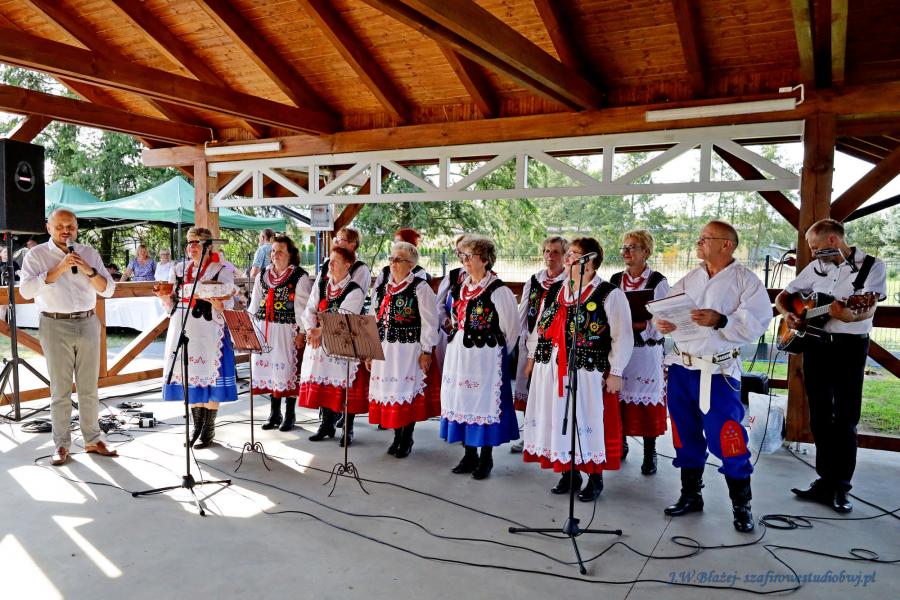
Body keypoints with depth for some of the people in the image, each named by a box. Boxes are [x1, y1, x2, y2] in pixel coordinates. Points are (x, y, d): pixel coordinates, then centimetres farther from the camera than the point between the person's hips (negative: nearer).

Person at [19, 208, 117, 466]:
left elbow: (108, 290, 4)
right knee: (60, 389, 1)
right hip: (55, 326, -2)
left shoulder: (89, 253, 8)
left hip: (87, 323, 3)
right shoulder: (37, 255, 1)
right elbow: (26, 290, -13)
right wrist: (59, 268, -19)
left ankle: (93, 440, 17)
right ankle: (61, 445, 10)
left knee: (89, 387, 8)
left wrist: (88, 270, -13)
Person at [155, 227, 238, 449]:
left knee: (210, 377, -2)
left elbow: (227, 307, -6)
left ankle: (209, 430, 10)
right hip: (183, 331, 5)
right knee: (190, 377, 9)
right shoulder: (179, 270, 13)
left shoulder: (221, 271, -2)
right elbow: (172, 305, 18)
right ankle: (197, 426, 22)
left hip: (209, 333, -5)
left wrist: (210, 299, -24)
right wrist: (164, 296, -3)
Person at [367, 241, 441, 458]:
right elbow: (373, 319, 16)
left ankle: (407, 439, 14)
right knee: (388, 390, 9)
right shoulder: (382, 287, 13)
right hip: (384, 349, 6)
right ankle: (397, 436, 24)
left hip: (409, 349, -5)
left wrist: (426, 351, -12)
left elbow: (429, 322, -8)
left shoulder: (420, 287, -5)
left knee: (407, 391, -1)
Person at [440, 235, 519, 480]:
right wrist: (458, 343, 16)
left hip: (486, 357, -7)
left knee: (484, 402, -1)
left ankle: (486, 459, 13)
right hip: (458, 355, 7)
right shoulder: (460, 288, 11)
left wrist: (495, 351, 1)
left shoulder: (498, 290, -12)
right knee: (461, 400, 10)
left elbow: (511, 327, -7)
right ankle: (469, 455, 24)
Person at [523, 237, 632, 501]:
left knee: (588, 422, 2)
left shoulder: (609, 294, -7)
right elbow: (540, 326, 19)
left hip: (588, 372, -5)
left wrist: (615, 372, -10)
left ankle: (595, 479, 19)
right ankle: (568, 473, 26)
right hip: (552, 369, 6)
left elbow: (622, 336, -8)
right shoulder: (554, 291, 11)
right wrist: (532, 357, 18)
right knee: (558, 419, 11)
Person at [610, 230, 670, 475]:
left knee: (647, 398, 1)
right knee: (618, 397, 7)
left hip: (646, 349, -4)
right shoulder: (615, 279, 10)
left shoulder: (658, 281, -3)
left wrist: (641, 325, -23)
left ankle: (650, 454, 13)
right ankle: (620, 443, 25)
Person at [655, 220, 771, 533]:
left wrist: (720, 320, -25)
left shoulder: (746, 280, -3)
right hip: (681, 368, 5)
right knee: (686, 437, 15)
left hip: (718, 372, -5)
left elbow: (755, 323, -13)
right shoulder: (689, 279, 12)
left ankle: (741, 505, 18)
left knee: (726, 442, -2)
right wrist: (662, 323, -13)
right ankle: (690, 495, 31)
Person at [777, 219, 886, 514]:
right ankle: (826, 481, 20)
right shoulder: (816, 268, 9)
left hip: (849, 347, -5)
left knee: (845, 420, -1)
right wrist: (787, 313, -6)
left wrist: (849, 316, -37)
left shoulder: (872, 266, -4)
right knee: (820, 418, 9)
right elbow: (782, 296, 15)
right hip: (815, 344, 5)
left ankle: (841, 487, 10)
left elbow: (868, 309, -16)